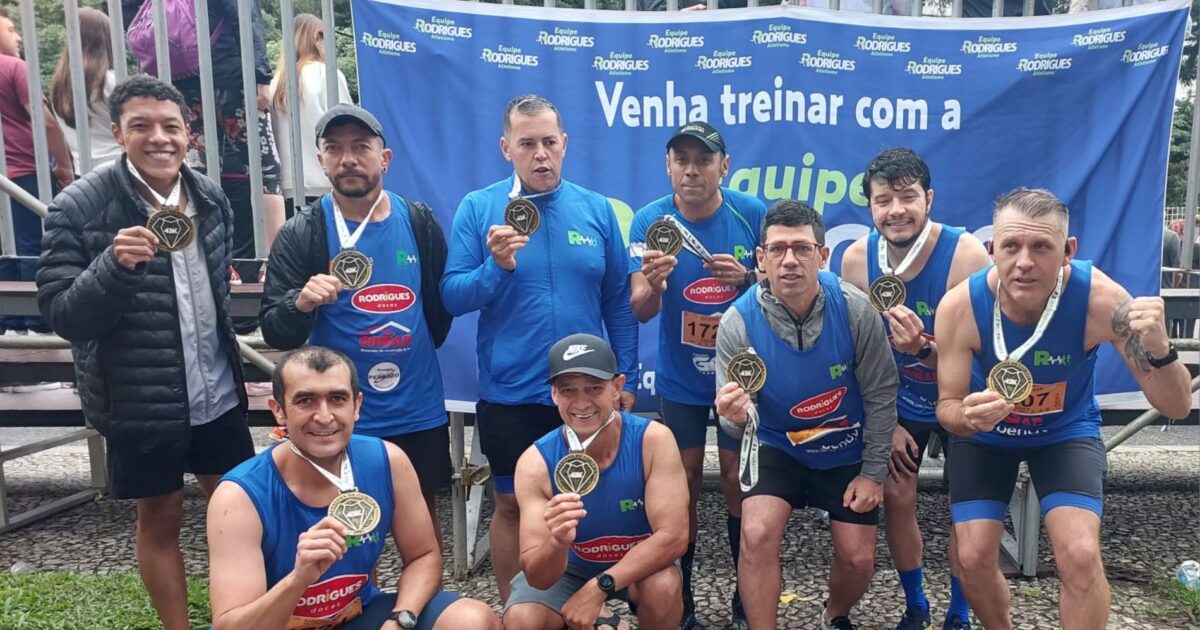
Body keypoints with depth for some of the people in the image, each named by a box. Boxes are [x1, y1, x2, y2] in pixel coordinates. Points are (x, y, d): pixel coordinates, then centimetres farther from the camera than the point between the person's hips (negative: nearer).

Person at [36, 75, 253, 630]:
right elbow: (62, 317, -14)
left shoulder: (210, 198, 0)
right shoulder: (79, 208, -14)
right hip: (140, 404, -4)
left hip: (218, 395, 5)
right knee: (160, 517, 12)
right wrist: (115, 264, -31)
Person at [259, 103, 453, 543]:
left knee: (422, 511, 17)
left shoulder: (419, 222, -1)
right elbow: (275, 333, -10)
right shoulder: (300, 234, -6)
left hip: (419, 410, 2)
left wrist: (416, 351, 11)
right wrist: (302, 303, -28)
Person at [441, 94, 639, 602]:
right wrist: (496, 267, -24)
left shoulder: (596, 209, 1)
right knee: (511, 505, 14)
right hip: (509, 395, -1)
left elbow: (618, 304, 4)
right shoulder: (478, 208, -4)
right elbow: (452, 298, -7)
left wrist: (626, 380, 3)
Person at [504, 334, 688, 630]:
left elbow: (673, 536, -27)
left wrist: (600, 586, -35)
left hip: (640, 563, -1)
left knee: (663, 586, -32)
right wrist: (558, 542, -49)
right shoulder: (536, 463, -24)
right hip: (569, 568, 1)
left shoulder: (653, 440, -26)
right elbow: (536, 577, -26)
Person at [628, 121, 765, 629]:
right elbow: (640, 311, -15)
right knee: (684, 483, 9)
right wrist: (652, 285, -38)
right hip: (679, 379, 1)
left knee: (738, 480, 6)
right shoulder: (649, 220, -12)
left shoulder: (752, 214, -13)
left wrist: (747, 279, -25)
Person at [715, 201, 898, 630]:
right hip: (776, 444, -1)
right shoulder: (738, 322, -24)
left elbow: (880, 393, -10)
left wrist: (873, 472, -7)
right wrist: (735, 416, -45)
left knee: (858, 558, 1)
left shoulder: (854, 310, -23)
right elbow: (735, 421, -20)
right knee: (757, 534, -23)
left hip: (847, 448, 1)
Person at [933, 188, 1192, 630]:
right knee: (973, 559, -2)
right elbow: (946, 407, -18)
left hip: (1065, 430, 0)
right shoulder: (959, 306, -29)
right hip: (984, 434, 0)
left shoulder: (1099, 298, -29)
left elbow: (1175, 408, -23)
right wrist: (966, 416, -42)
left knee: (1081, 555, -17)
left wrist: (1160, 352, -45)